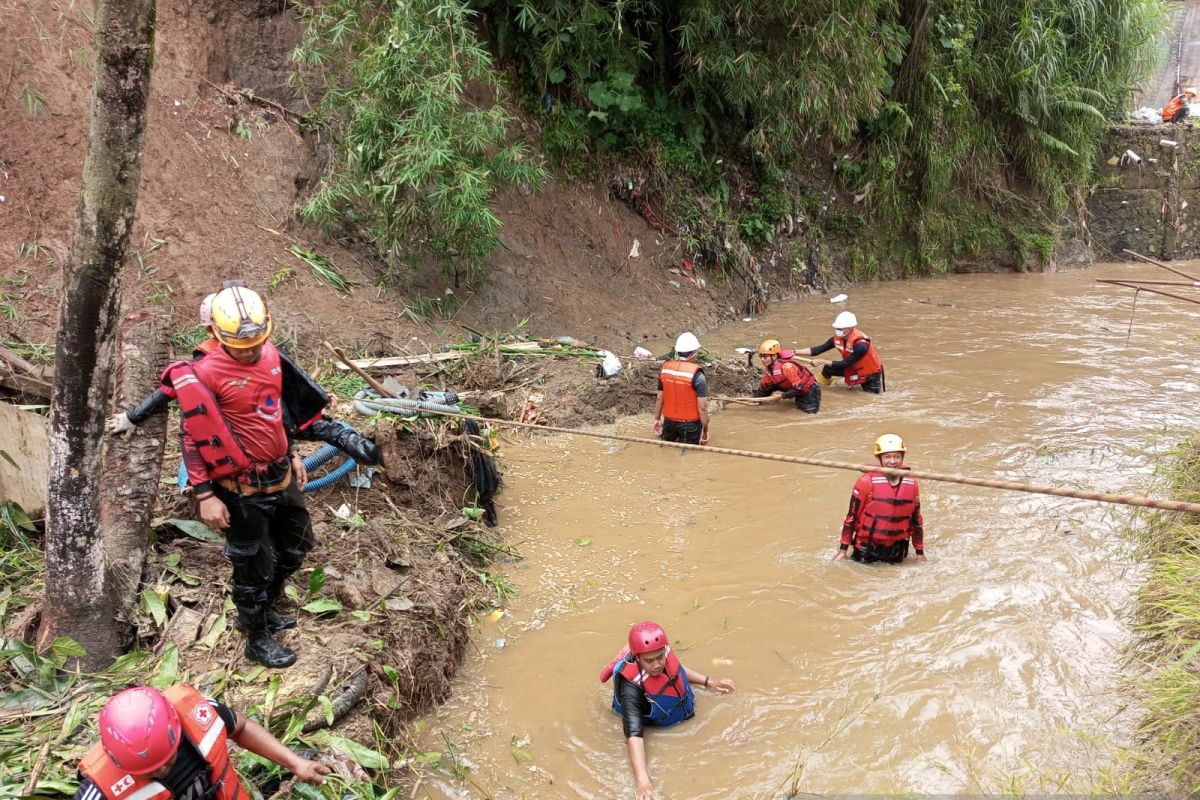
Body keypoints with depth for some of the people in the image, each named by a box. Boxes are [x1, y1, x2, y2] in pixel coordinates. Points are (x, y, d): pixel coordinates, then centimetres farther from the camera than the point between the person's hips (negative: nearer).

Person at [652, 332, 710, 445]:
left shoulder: (665, 369, -2)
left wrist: (657, 419, 18)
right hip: (690, 424, -4)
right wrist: (705, 429, -5)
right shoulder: (697, 375, -17)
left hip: (669, 422, 5)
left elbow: (659, 398, 6)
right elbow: (702, 407, -15)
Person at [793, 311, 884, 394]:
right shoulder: (837, 338, -17)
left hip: (871, 374, -5)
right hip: (853, 368, 5)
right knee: (828, 369, -9)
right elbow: (819, 349, -15)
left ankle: (877, 384, 27)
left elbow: (846, 363, -31)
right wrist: (795, 352, -24)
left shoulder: (861, 344, -36)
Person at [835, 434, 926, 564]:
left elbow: (916, 520, 9)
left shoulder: (911, 484, -1)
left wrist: (920, 553, 13)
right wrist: (842, 550, -6)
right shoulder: (867, 482, -14)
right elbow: (852, 517, -8)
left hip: (897, 550, 4)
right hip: (867, 549, -3)